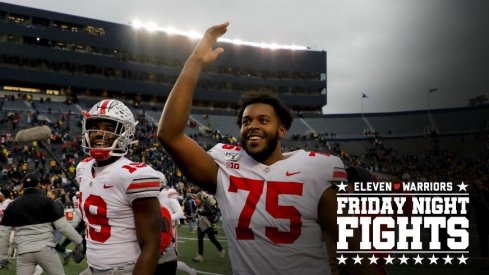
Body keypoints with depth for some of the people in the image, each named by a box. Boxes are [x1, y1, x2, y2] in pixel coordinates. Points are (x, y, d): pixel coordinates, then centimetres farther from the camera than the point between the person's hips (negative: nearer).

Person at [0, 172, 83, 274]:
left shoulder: (12, 205, 8)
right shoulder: (46, 201, -1)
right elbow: (63, 225, -6)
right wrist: (78, 240, 3)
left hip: (24, 252, 3)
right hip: (45, 249, -3)